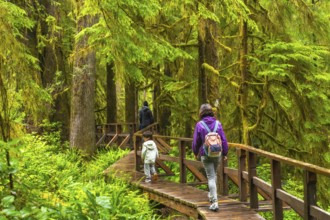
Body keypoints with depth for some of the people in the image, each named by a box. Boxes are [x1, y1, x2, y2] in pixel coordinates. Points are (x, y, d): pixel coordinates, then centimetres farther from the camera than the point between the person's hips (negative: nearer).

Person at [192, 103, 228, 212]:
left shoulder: (199, 125, -10)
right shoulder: (218, 123, -4)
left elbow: (196, 141, -4)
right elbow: (224, 140, -2)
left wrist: (195, 153, 13)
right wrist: (225, 153, 9)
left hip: (205, 155, -3)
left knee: (211, 177, -1)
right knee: (214, 174, 24)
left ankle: (214, 202, -11)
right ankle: (211, 195, 39)